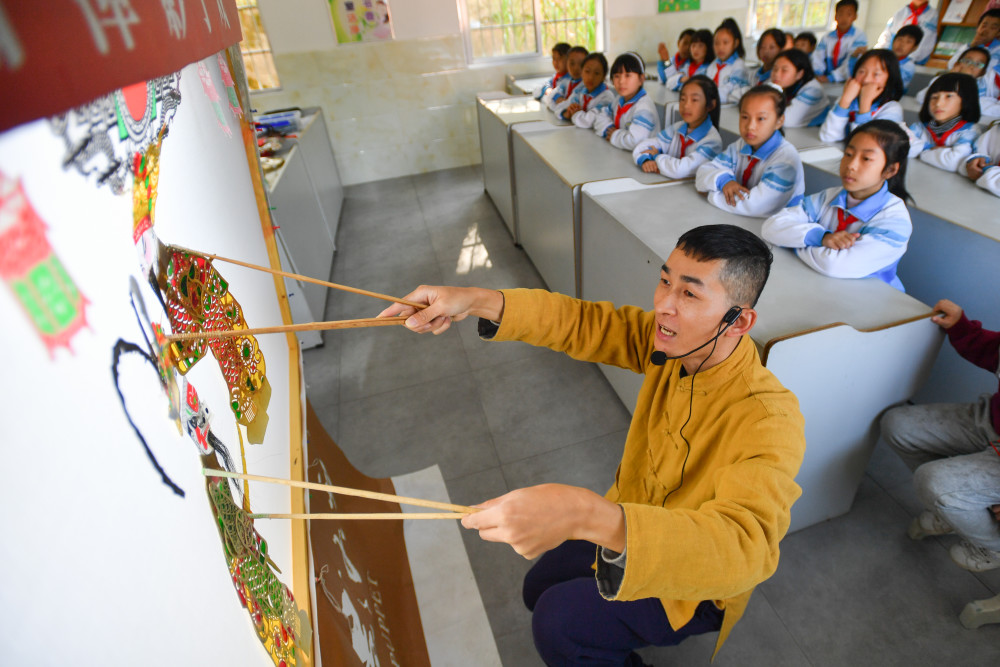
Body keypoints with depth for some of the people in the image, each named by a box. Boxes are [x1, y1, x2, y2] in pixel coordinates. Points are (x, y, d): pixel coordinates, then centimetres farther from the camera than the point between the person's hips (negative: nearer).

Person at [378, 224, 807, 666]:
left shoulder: (770, 422, -37)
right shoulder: (681, 340, -18)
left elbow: (742, 548, -50)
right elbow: (584, 323, -18)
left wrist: (586, 516, -65)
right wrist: (473, 301, -31)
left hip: (695, 584, -6)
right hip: (635, 518, 6)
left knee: (558, 623, -15)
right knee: (539, 590, 16)